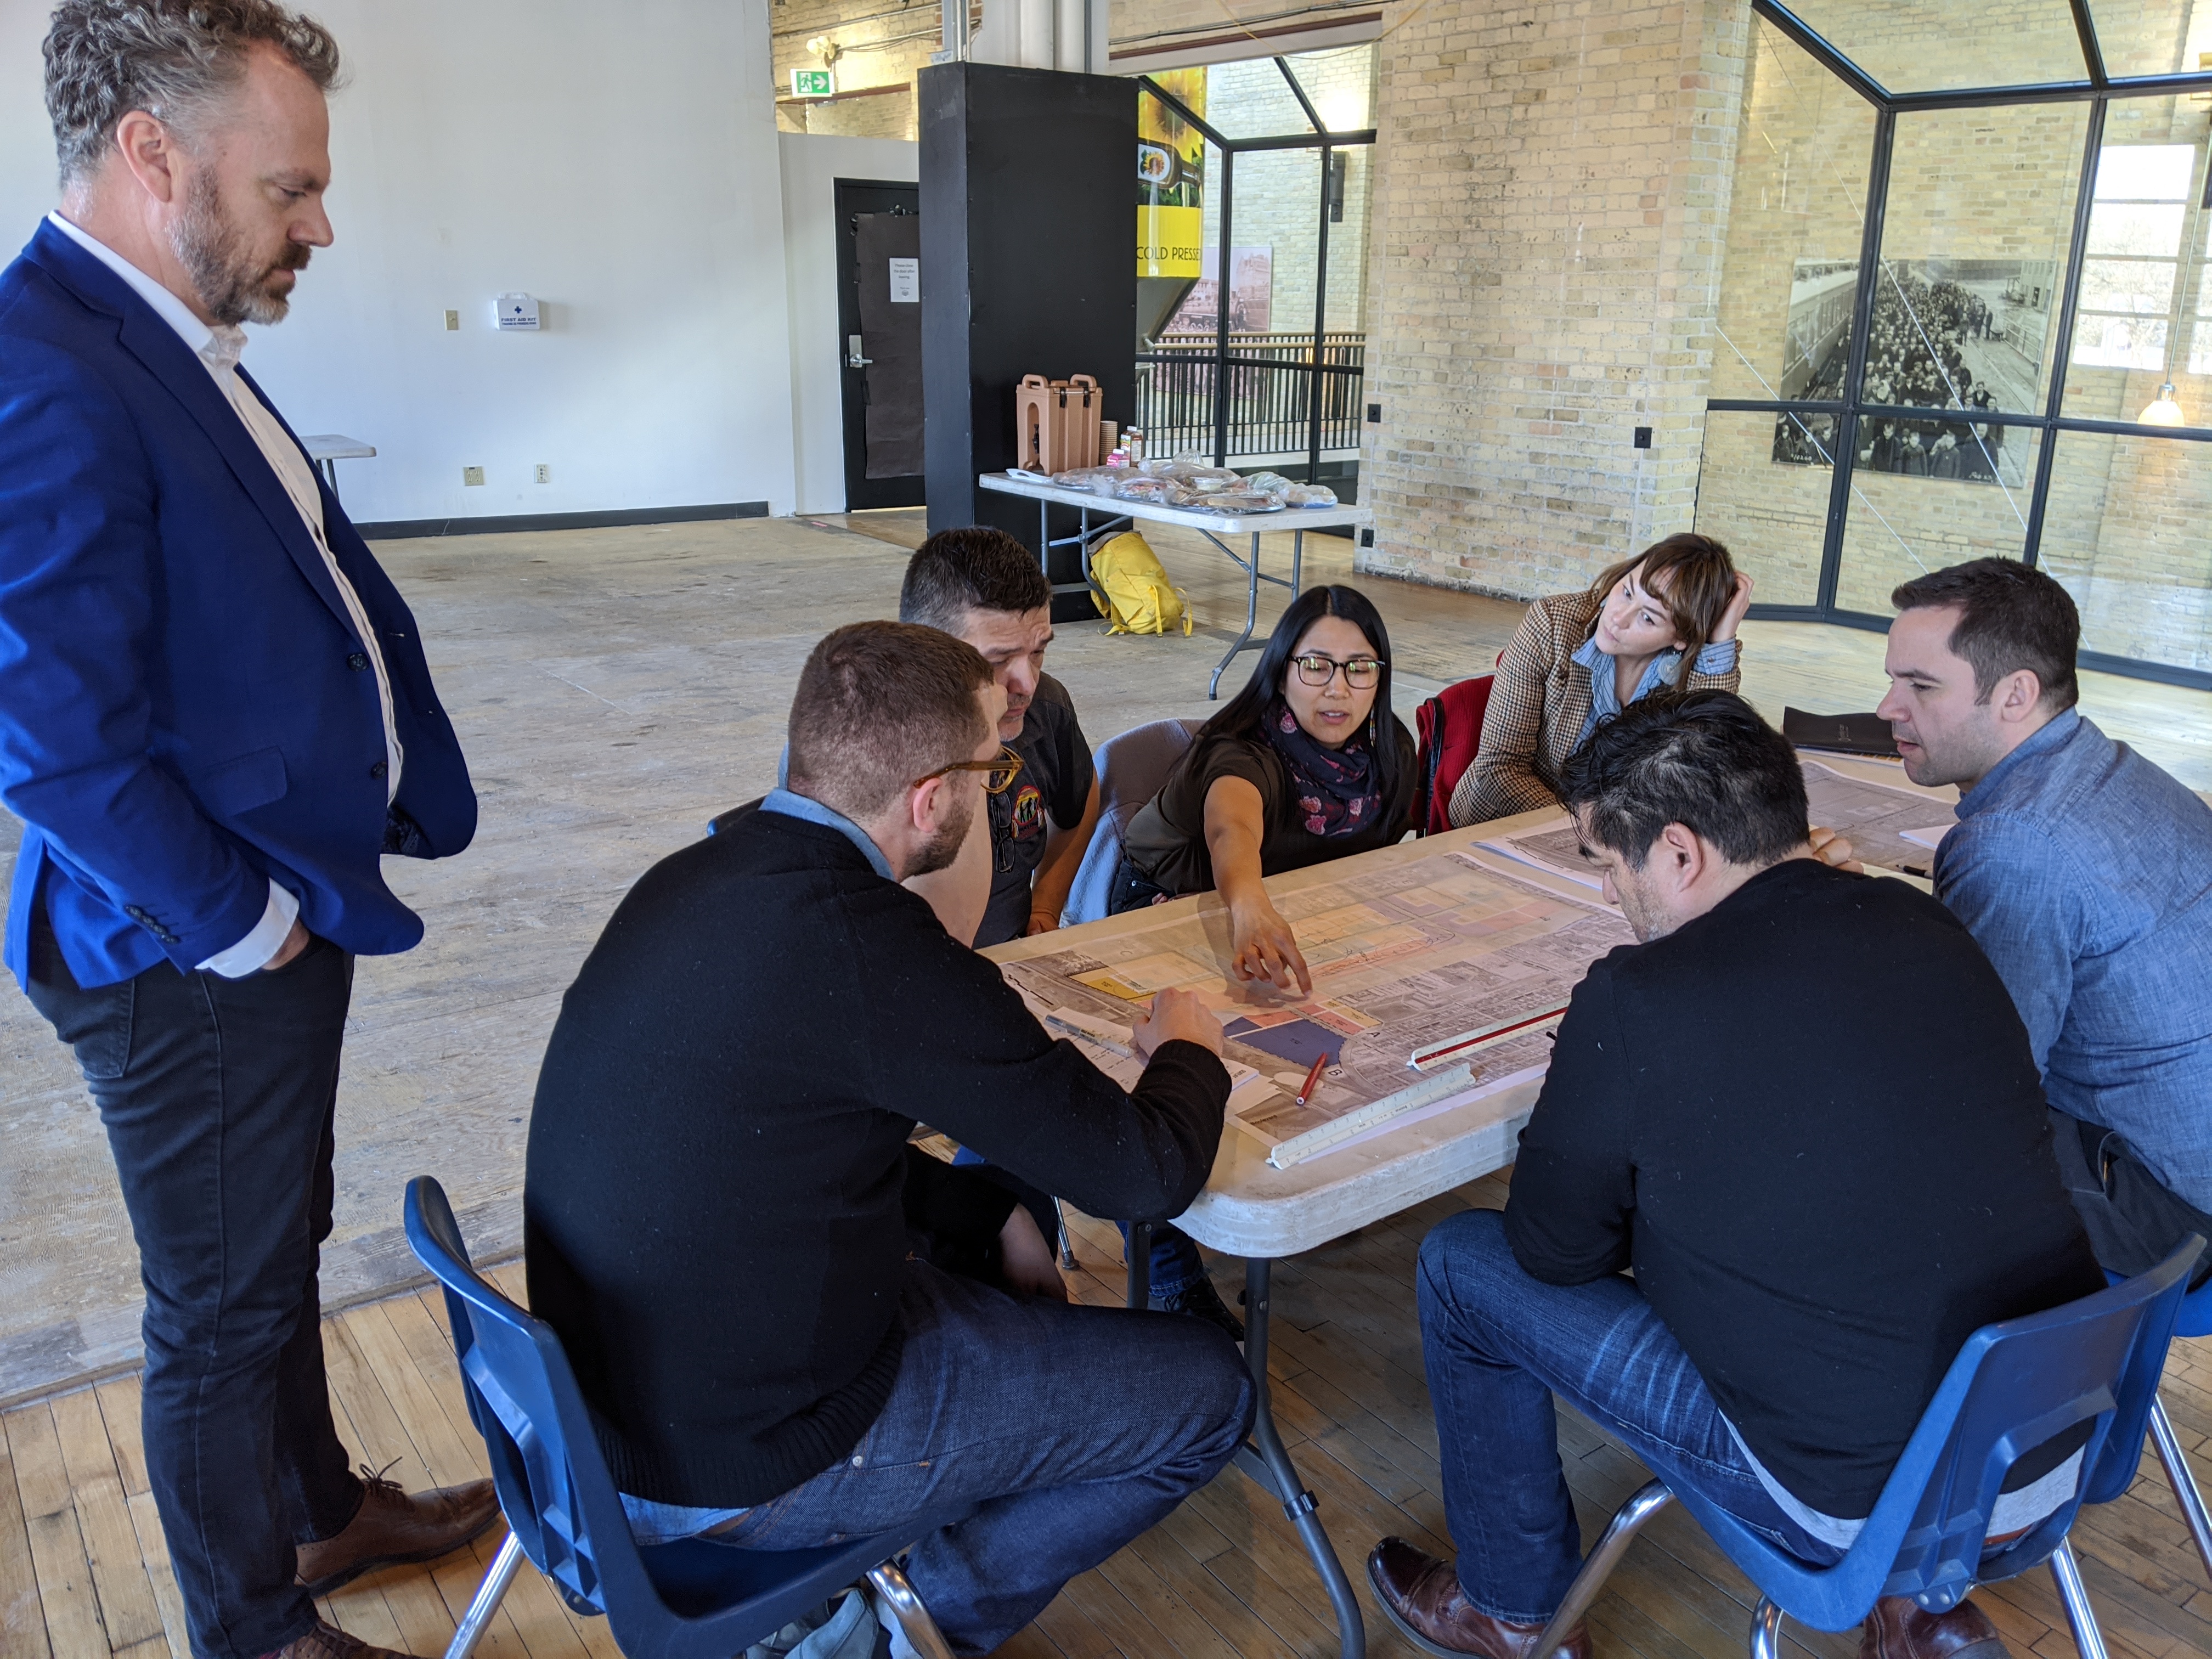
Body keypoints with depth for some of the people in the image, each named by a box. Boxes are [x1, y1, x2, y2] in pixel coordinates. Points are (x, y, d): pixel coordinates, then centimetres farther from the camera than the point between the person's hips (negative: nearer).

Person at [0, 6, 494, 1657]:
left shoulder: (174, 346, 7)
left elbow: (322, 601, 13)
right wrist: (239, 927, -15)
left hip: (287, 914, 9)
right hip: (190, 961, -9)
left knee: (280, 1255, 25)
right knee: (222, 1311, 11)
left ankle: (323, 1509, 47)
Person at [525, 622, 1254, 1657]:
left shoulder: (691, 878, -2)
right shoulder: (866, 943, -28)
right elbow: (1149, 1172, -21)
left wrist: (983, 1207, 13)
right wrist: (1187, 1047, 0)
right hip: (738, 1472, -8)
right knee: (1206, 1391, 4)